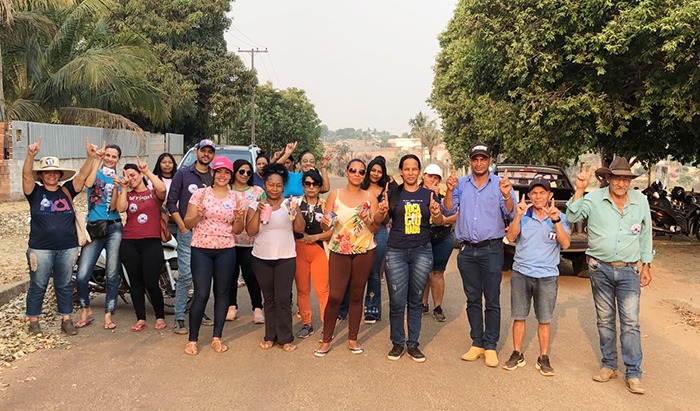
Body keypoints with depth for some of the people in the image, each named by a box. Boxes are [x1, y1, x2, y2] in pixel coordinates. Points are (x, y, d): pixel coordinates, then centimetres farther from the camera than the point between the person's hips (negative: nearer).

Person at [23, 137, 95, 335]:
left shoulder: (67, 191, 6)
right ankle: (33, 321, 19)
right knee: (38, 286, 7)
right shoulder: (35, 191, 0)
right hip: (41, 248, -2)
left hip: (67, 248, 2)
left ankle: (67, 320, 19)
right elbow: (26, 175, -16)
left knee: (64, 285, 11)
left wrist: (91, 156, -20)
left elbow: (82, 175, -3)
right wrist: (31, 155, -34)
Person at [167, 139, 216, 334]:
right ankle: (179, 318, 0)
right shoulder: (183, 174, 1)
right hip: (187, 232, -3)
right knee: (185, 275, -7)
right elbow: (171, 202, 0)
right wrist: (182, 226, -7)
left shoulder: (215, 177, 10)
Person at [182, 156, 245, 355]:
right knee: (201, 294, -5)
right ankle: (192, 340, 7)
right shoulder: (200, 193, 0)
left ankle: (217, 338, 18)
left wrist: (239, 219, -14)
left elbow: (237, 231, 7)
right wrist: (198, 215, -20)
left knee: (222, 293, 7)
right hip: (201, 249, -2)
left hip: (226, 250, 2)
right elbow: (188, 223, 0)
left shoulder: (235, 198, 6)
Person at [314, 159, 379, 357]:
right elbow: (325, 225, 1)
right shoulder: (335, 195, 0)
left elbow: (376, 228, 2)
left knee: (357, 295, 8)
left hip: (364, 252, 1)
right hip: (339, 251, -1)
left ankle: (353, 339, 21)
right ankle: (326, 339, 10)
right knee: (334, 296, -5)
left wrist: (368, 220, -18)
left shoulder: (370, 198, 2)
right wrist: (325, 222, -21)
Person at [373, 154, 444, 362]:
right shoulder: (393, 194, 4)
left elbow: (439, 222, 2)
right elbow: (377, 220, 1)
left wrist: (436, 214, -20)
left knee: (415, 301, 8)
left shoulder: (428, 194, 6)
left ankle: (413, 344, 19)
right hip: (396, 252, -1)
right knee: (397, 302, -1)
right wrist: (382, 211, -21)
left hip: (422, 252, 1)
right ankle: (397, 343, 15)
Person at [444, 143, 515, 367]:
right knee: (472, 299, 10)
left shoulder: (500, 184, -1)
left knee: (492, 301, 0)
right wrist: (449, 191, -18)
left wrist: (507, 197, -29)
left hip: (491, 249, -3)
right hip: (467, 250, 3)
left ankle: (490, 346, 7)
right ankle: (477, 343, 20)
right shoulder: (461, 184, 7)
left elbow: (510, 215, -10)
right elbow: (449, 210, -1)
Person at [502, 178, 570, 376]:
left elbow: (565, 244, -13)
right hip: (521, 273, 1)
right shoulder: (523, 215, 1)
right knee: (518, 317, 9)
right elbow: (511, 237, -10)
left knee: (544, 320, 8)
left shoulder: (559, 217, -1)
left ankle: (543, 358, 20)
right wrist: (518, 215, -23)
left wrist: (555, 220, -25)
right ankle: (517, 354, 23)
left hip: (547, 276, -1)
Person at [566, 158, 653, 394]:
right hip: (600, 269, 0)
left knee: (631, 322, -3)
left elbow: (646, 234, 12)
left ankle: (633, 373, 6)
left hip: (629, 271, 0)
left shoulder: (640, 201, 2)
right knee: (605, 320, 11)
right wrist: (579, 190, -28)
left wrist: (646, 265, 12)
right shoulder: (594, 198, -6)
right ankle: (609, 365, 25)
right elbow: (572, 217, -19)